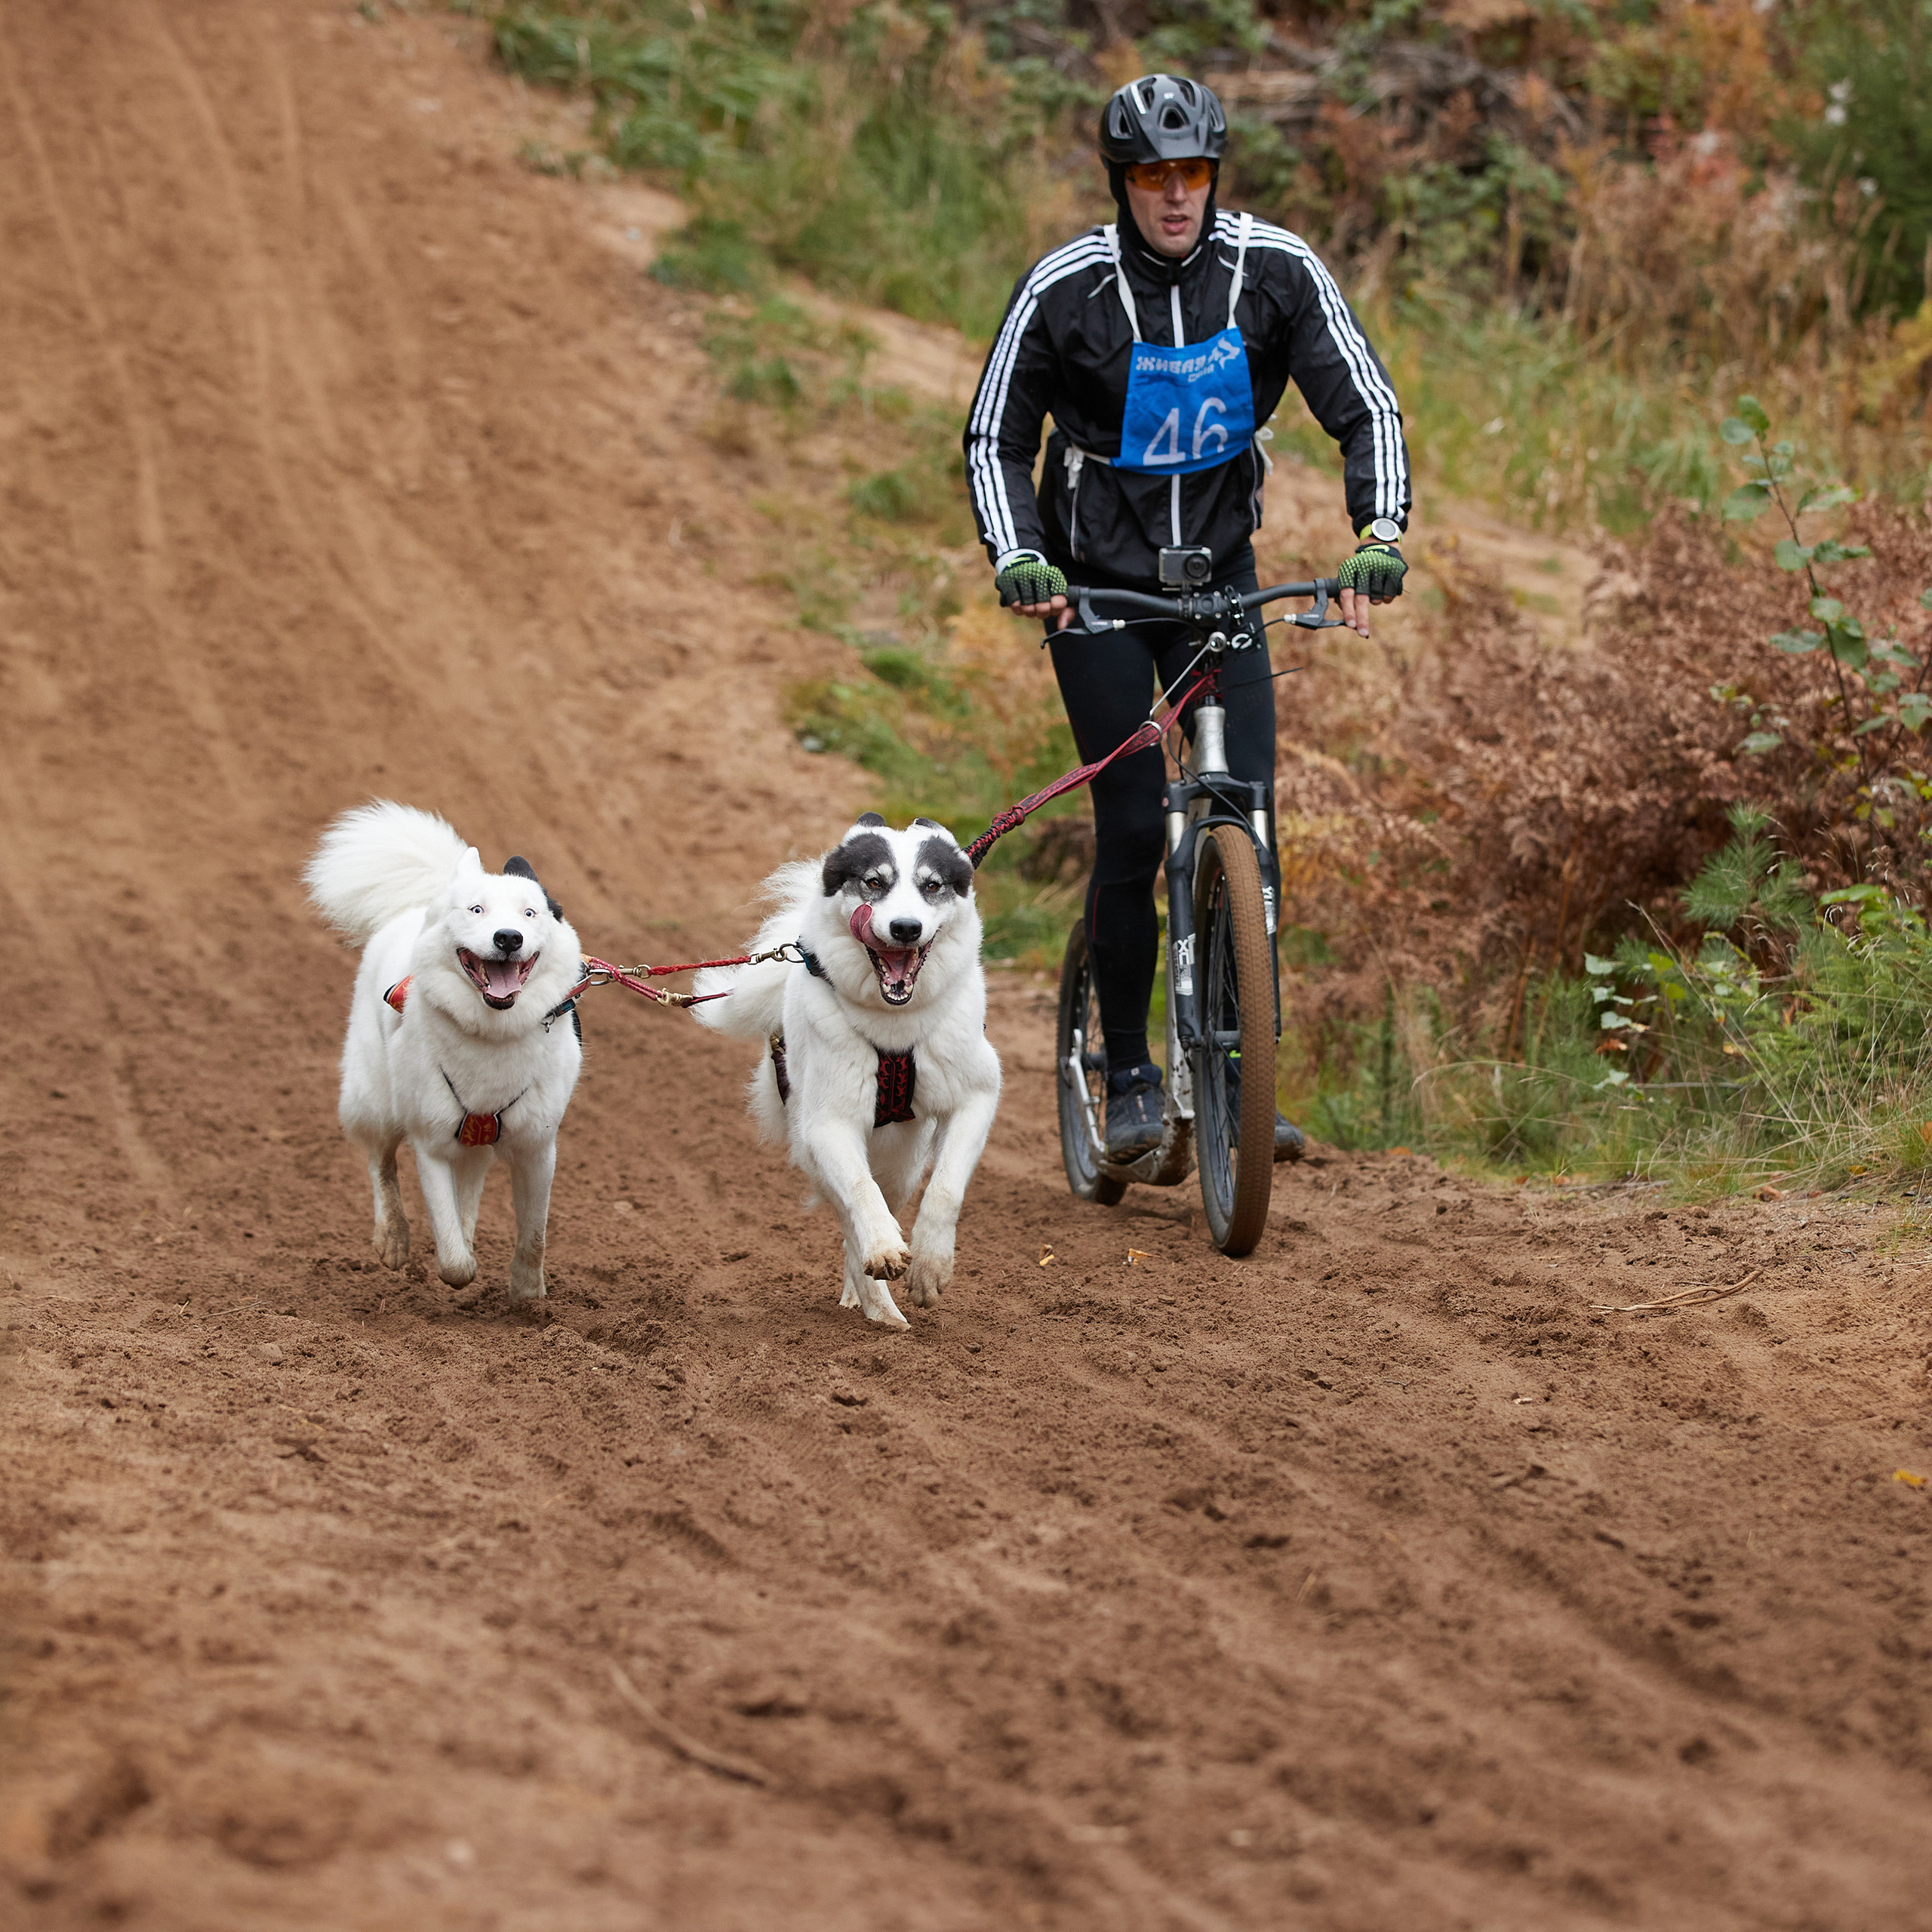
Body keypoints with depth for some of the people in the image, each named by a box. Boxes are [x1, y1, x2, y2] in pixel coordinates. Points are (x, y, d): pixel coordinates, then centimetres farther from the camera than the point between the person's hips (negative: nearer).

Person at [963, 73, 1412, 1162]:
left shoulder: (1276, 272, -11)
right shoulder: (1065, 288, -15)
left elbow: (1367, 408, -9)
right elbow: (996, 438, -7)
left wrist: (1381, 538, -24)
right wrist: (1017, 559, -23)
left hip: (1221, 570, 2)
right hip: (1094, 580, -2)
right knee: (1133, 828, -8)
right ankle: (1130, 1077, 6)